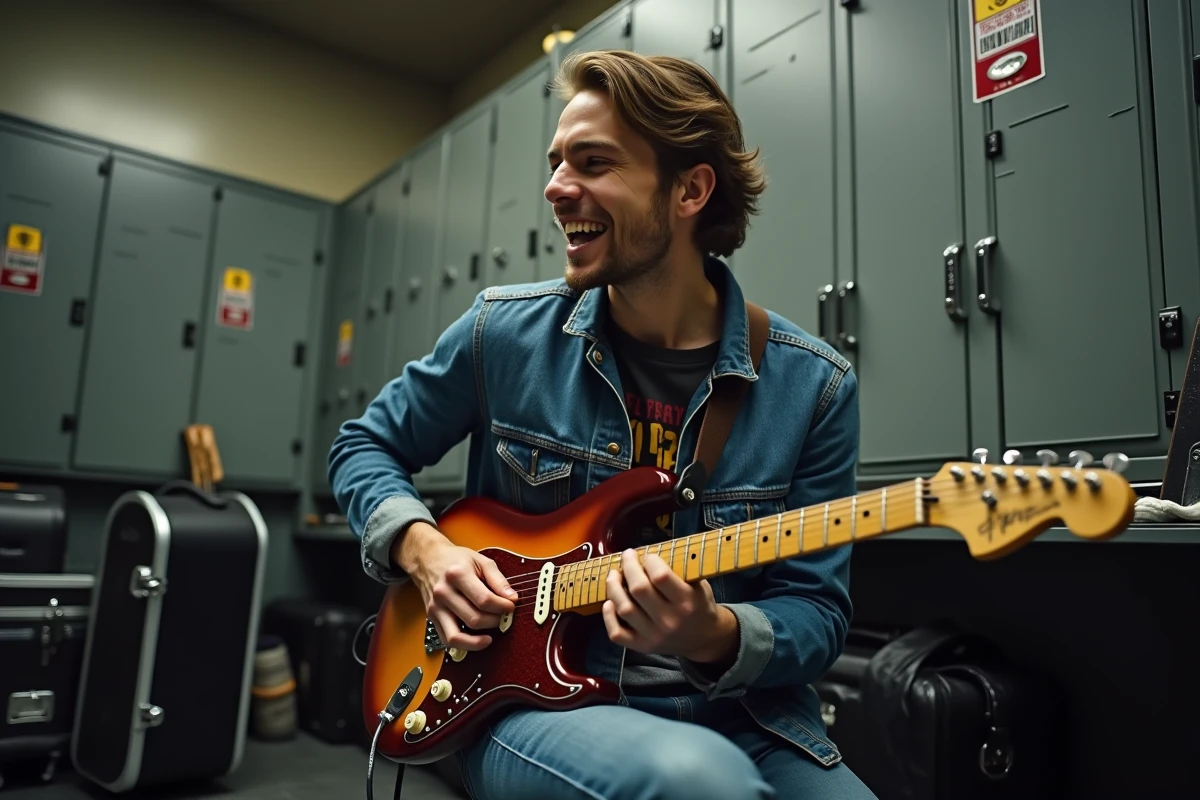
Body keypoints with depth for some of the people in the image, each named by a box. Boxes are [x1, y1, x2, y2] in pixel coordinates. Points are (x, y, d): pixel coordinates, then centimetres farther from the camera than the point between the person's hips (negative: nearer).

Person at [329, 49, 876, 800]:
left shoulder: (813, 384, -5)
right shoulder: (504, 332, -4)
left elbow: (817, 608, -2)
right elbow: (365, 446, 9)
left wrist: (717, 639, -23)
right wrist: (423, 549, -9)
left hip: (736, 717, 2)